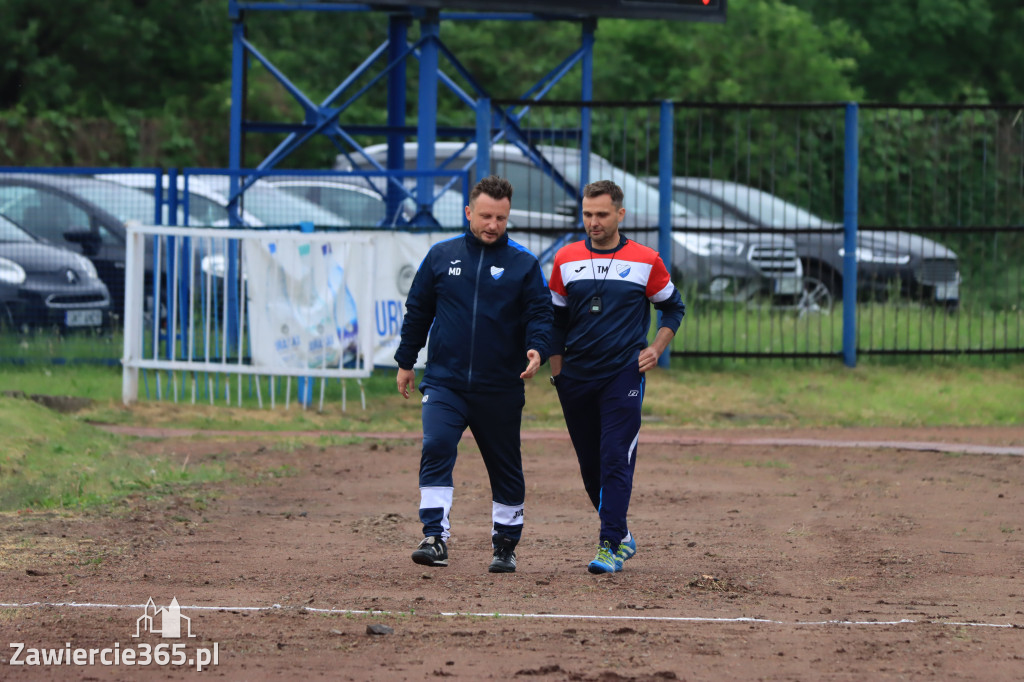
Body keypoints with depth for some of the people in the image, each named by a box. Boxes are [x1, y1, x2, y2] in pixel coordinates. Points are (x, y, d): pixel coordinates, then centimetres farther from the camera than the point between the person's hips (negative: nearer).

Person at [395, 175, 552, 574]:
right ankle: (435, 538, -22)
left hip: (501, 389, 0)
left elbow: (541, 313, -1)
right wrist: (406, 362, 13)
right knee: (436, 449, -19)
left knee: (505, 468, 9)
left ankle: (505, 545, 23)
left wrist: (537, 349, -21)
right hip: (444, 380, 0)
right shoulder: (441, 256, 6)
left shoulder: (524, 264, 2)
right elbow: (418, 311, 13)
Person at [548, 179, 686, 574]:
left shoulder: (645, 261, 0)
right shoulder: (567, 260, 7)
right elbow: (556, 318, 15)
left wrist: (656, 349, -2)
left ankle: (611, 546, -13)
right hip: (576, 378, 4)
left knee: (616, 459, -12)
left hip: (623, 374, -4)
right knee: (590, 465, 9)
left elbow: (673, 308, 13)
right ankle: (621, 536, 25)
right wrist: (556, 370, 8)